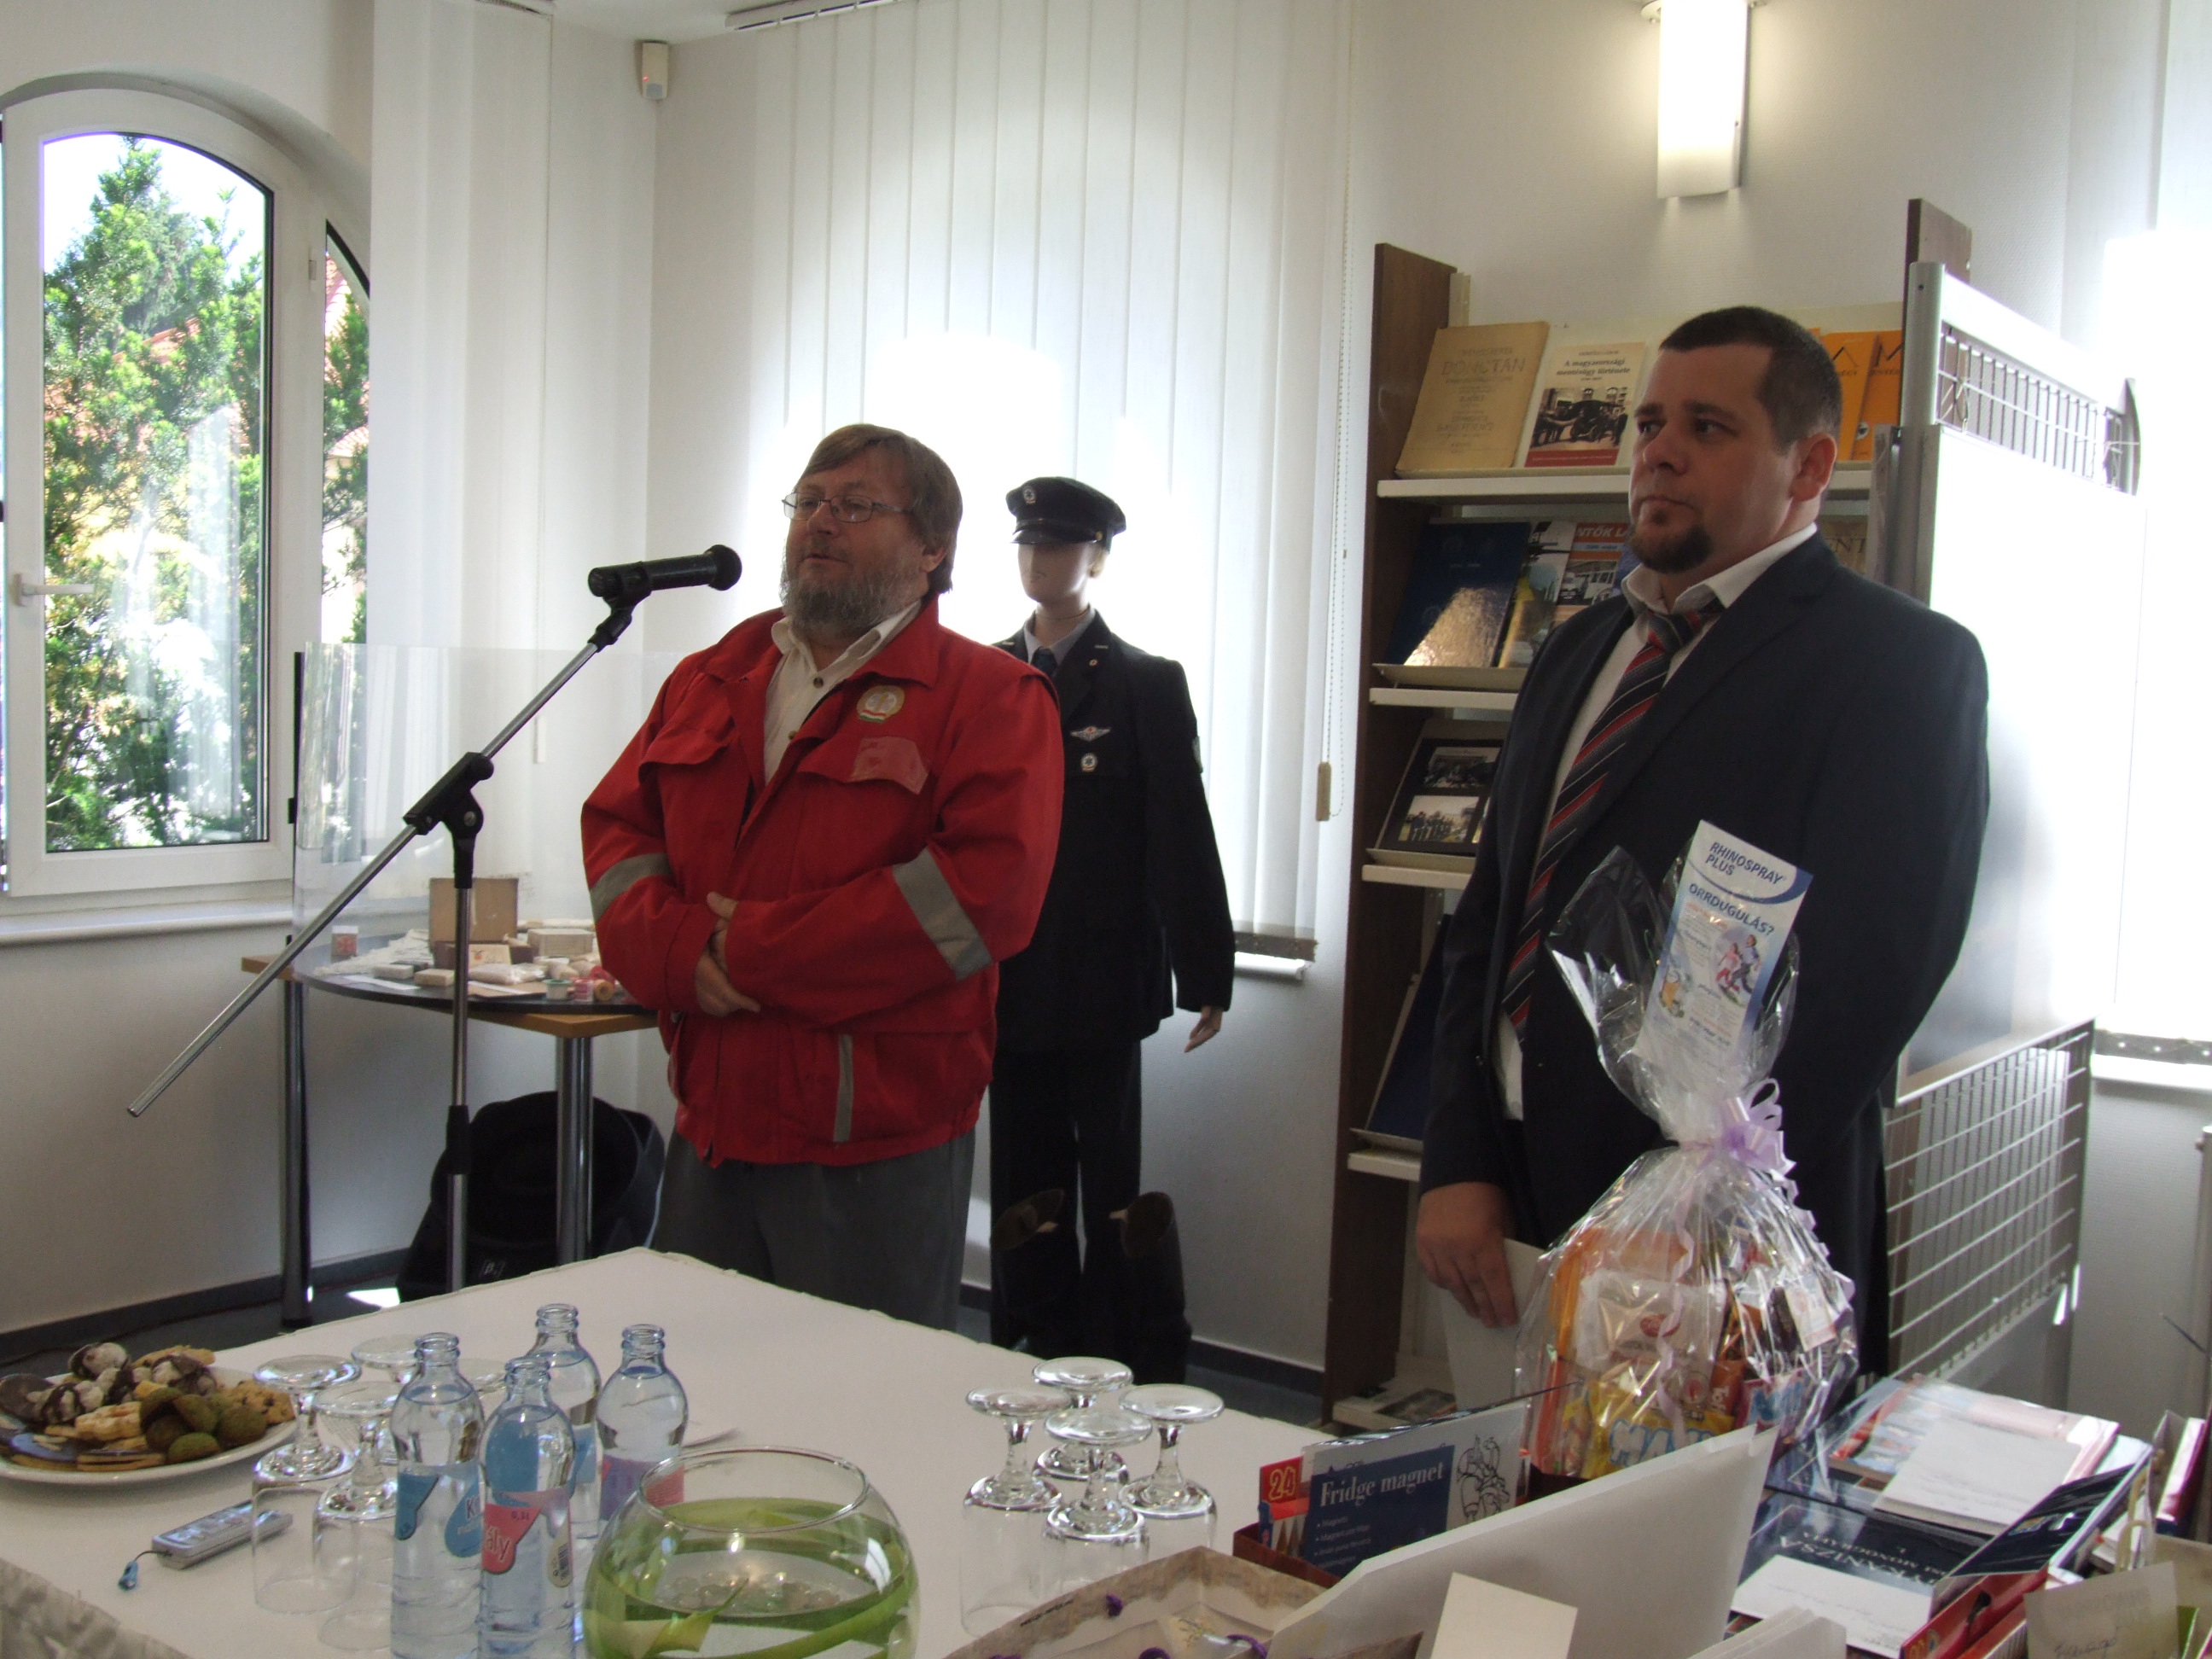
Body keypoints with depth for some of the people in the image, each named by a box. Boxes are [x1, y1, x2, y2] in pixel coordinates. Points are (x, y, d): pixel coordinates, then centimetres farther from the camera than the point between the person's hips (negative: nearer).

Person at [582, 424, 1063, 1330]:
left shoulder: (993, 698, -4)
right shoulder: (712, 679, 15)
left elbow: (989, 888, -18)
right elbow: (615, 826, 13)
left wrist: (750, 951, -16)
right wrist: (681, 951, -10)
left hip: (877, 1149, -5)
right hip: (710, 1125, 6)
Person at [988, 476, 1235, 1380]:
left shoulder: (1146, 684, -1)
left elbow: (1182, 838, -5)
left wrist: (1205, 975, -8)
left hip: (1102, 978, -4)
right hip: (1005, 972, 4)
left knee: (1110, 1182, 1)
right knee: (1022, 1178, 11)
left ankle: (1135, 1370, 11)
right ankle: (1039, 1361, 23)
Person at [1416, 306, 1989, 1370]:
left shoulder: (1904, 662, -7)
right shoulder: (1577, 653, 16)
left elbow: (1863, 980, -16)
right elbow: (1487, 925, 14)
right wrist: (1459, 1167, 2)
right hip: (1516, 1216, 6)